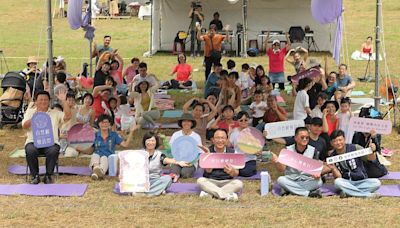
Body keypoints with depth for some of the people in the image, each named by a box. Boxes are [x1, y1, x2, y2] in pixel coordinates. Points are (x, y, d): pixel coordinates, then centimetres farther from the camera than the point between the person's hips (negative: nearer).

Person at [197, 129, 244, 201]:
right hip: (210, 182, -1)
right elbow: (208, 170, -15)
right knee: (200, 180, -30)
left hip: (226, 182, 1)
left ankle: (209, 193, -29)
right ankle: (227, 195, -37)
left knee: (239, 183, -28)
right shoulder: (207, 151, -3)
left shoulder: (231, 152, 0)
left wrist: (232, 171, -32)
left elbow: (236, 173, -7)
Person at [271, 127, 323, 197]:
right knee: (280, 180, -30)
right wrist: (276, 162, -29)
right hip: (291, 180, 0)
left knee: (318, 182, -28)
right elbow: (282, 169, -7)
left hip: (307, 181, 0)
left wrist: (317, 175, -26)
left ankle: (289, 190, -23)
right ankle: (309, 193, -27)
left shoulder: (313, 151, 1)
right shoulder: (288, 150, -1)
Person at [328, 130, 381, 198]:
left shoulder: (354, 148, -4)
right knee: (337, 182, -33)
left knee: (376, 183, -26)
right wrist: (333, 169, -23)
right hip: (347, 183, 0)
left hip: (361, 181, 0)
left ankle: (348, 192, -27)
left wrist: (371, 151, -29)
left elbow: (370, 158, -8)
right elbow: (338, 177, -4)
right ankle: (367, 194, -33)